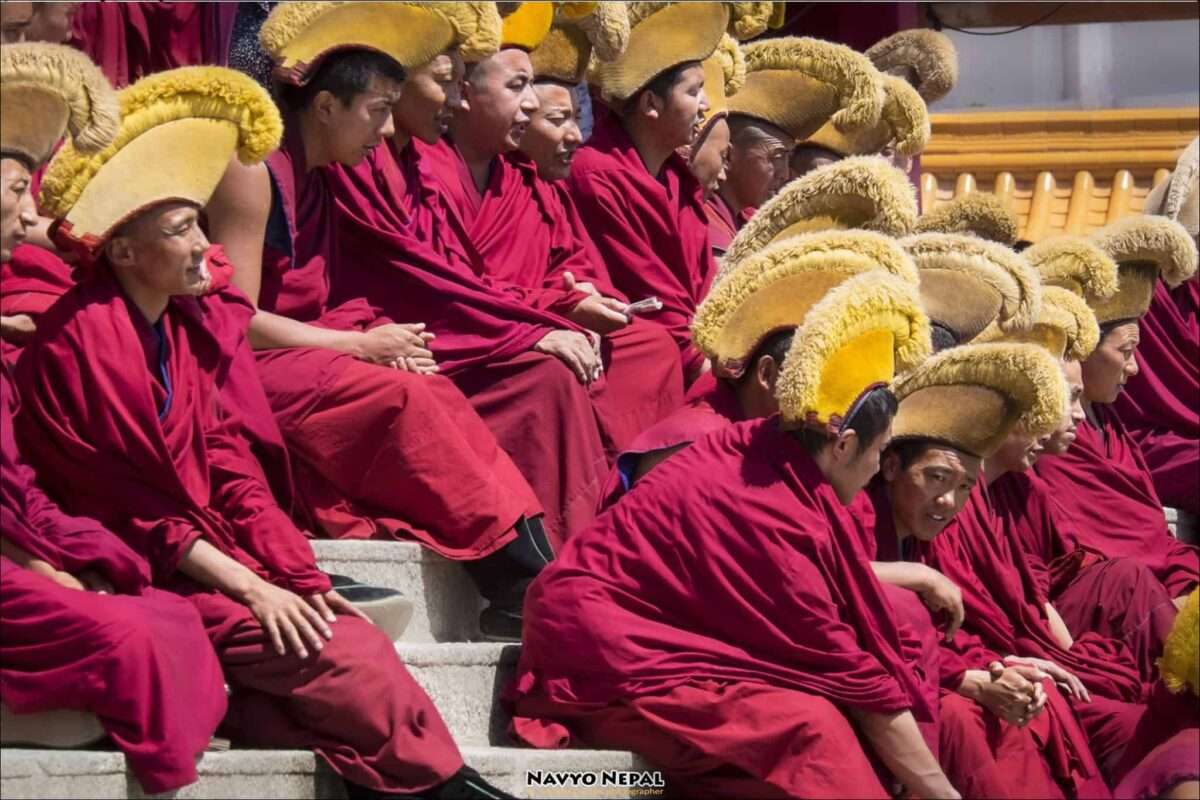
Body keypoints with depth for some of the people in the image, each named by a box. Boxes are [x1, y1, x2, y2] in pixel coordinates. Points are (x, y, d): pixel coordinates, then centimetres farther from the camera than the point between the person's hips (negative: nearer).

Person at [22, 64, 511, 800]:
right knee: (341, 658, -20)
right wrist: (248, 586, -16)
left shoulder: (193, 324, 9)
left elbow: (228, 467, 9)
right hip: (144, 578, -7)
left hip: (211, 555, 7)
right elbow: (123, 509, -14)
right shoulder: (74, 344, -14)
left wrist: (299, 578, -3)